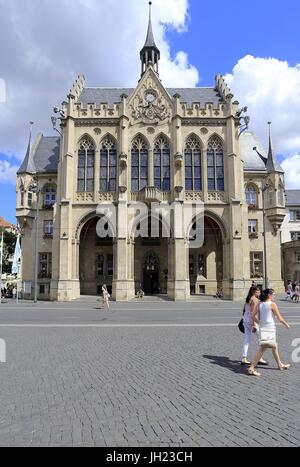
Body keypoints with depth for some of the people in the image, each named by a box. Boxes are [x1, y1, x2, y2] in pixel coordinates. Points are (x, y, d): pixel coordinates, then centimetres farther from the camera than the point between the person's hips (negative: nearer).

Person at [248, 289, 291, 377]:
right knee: (263, 348, -6)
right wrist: (286, 324, 8)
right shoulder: (272, 304, -12)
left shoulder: (259, 304, 5)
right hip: (270, 329, -7)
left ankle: (280, 365, 39)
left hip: (263, 328, 7)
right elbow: (279, 318, -9)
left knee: (274, 346, 22)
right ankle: (252, 368, -9)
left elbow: (254, 317, 4)